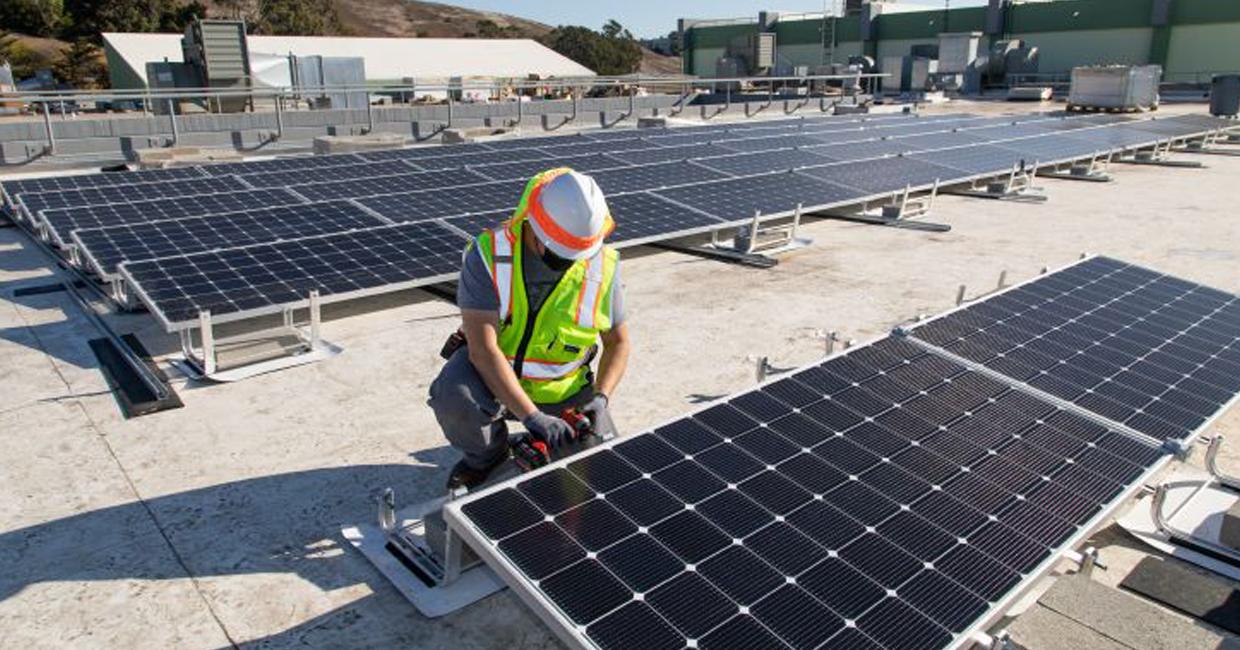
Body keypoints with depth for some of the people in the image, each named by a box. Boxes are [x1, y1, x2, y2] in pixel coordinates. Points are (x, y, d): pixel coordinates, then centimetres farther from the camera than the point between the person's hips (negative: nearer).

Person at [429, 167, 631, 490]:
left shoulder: (602, 267, -14)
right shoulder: (488, 256, -23)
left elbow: (618, 342, -1)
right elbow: (483, 348, -29)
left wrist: (601, 398, -19)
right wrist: (531, 416, -37)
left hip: (561, 390, 2)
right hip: (491, 375, -2)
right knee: (453, 395, -35)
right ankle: (485, 455, 1)